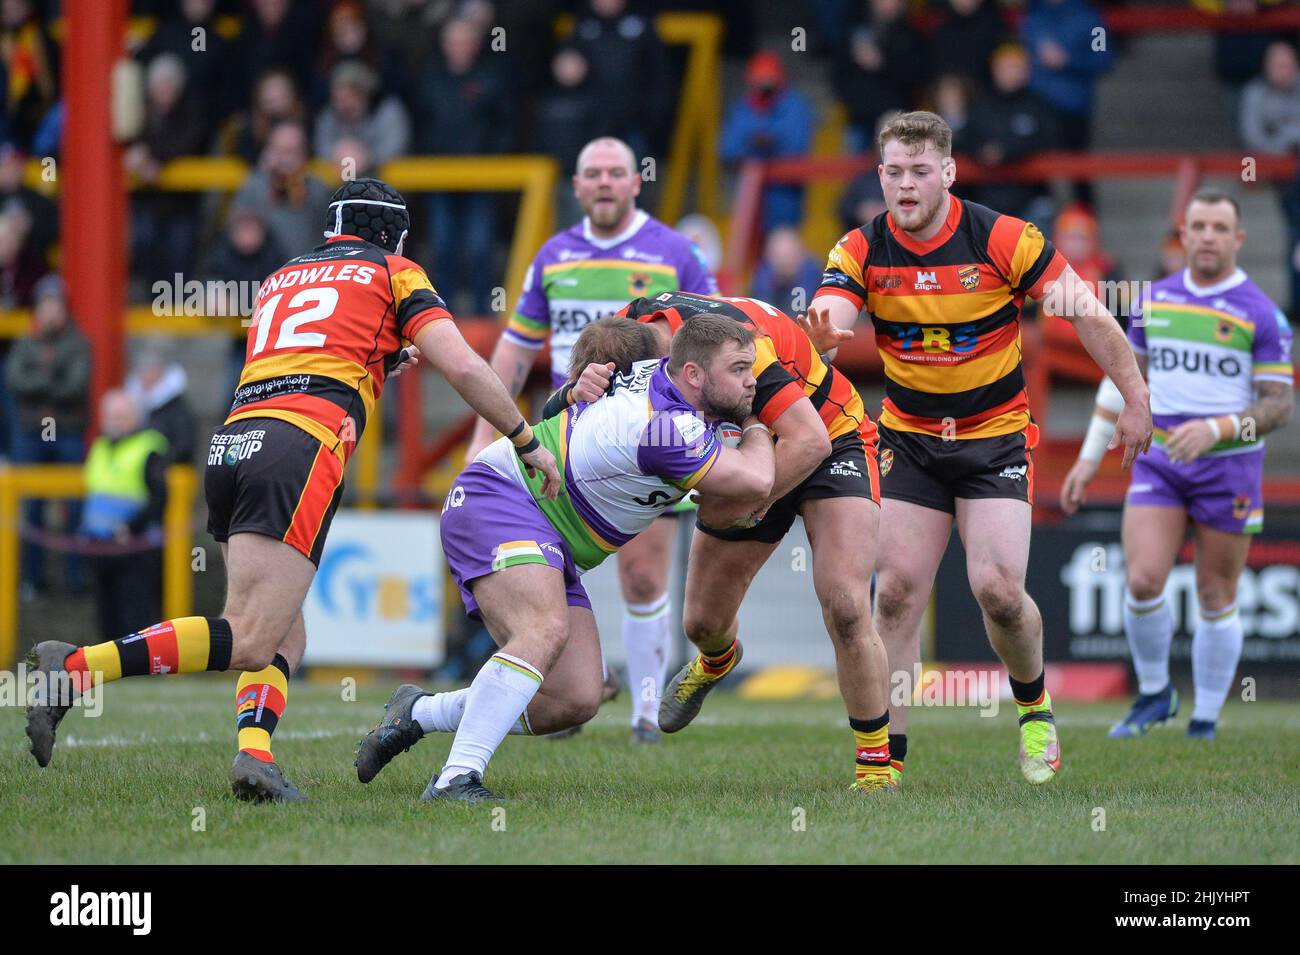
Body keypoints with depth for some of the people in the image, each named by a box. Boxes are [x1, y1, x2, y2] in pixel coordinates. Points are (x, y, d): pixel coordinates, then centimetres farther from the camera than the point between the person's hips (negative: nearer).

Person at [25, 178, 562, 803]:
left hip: (230, 444, 7)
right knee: (251, 642, -13)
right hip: (301, 452, -7)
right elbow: (462, 366, 6)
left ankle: (253, 753, -13)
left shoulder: (281, 279, 31)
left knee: (284, 638, 13)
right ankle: (75, 668, -26)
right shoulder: (395, 273, 16)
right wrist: (527, 442, 15)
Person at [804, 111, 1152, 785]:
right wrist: (823, 332, -47)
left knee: (998, 589, -15)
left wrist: (1134, 399, -9)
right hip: (909, 438, 2)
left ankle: (1033, 705, 15)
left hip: (996, 434, -2)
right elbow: (824, 325, -22)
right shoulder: (862, 251, -8)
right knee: (897, 592, -6)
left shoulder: (1003, 239, -15)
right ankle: (886, 756, 0)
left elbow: (1088, 314, -9)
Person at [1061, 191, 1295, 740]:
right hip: (1159, 464, 3)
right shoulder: (1154, 301, 6)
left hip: (1229, 469, -2)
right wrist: (1088, 458, 14)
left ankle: (1205, 722, 16)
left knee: (1216, 599, 3)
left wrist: (1215, 429, -23)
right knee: (1143, 582, -13)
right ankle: (1154, 694, 9)